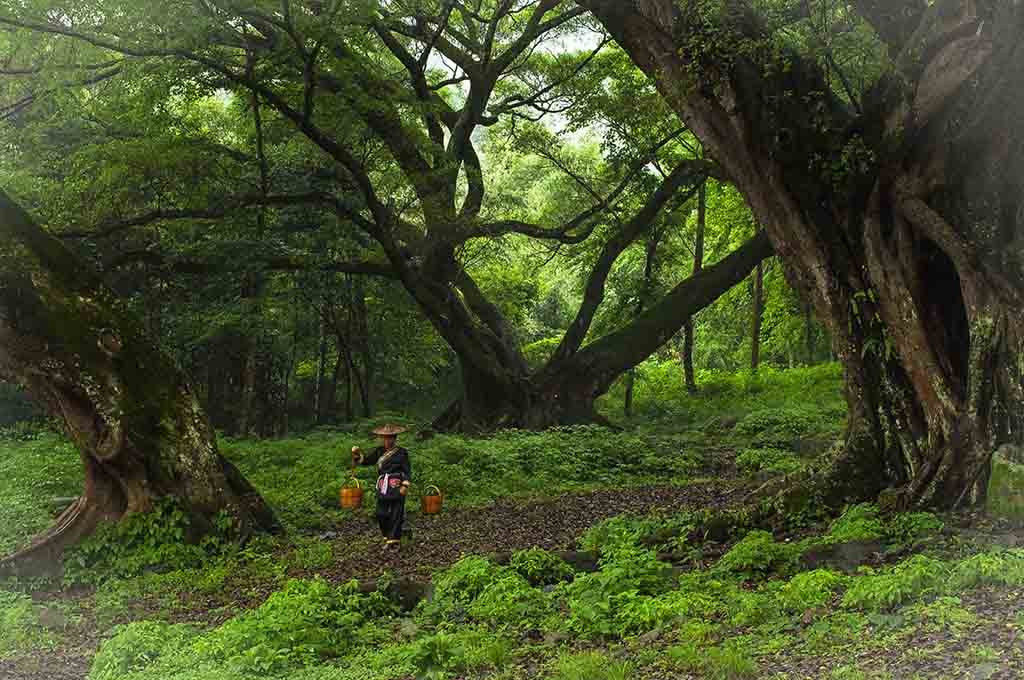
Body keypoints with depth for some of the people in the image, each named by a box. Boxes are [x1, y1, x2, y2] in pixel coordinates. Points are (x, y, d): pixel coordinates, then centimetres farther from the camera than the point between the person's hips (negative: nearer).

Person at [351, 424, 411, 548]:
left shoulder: (401, 453, -4)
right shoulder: (379, 451, 9)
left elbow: (407, 471, -5)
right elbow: (366, 460, 8)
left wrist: (405, 486, -13)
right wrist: (358, 454, -10)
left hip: (396, 489, -5)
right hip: (382, 488, 5)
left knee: (396, 516, -2)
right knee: (381, 515, 6)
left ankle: (394, 541, 6)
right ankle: (387, 538, 20)